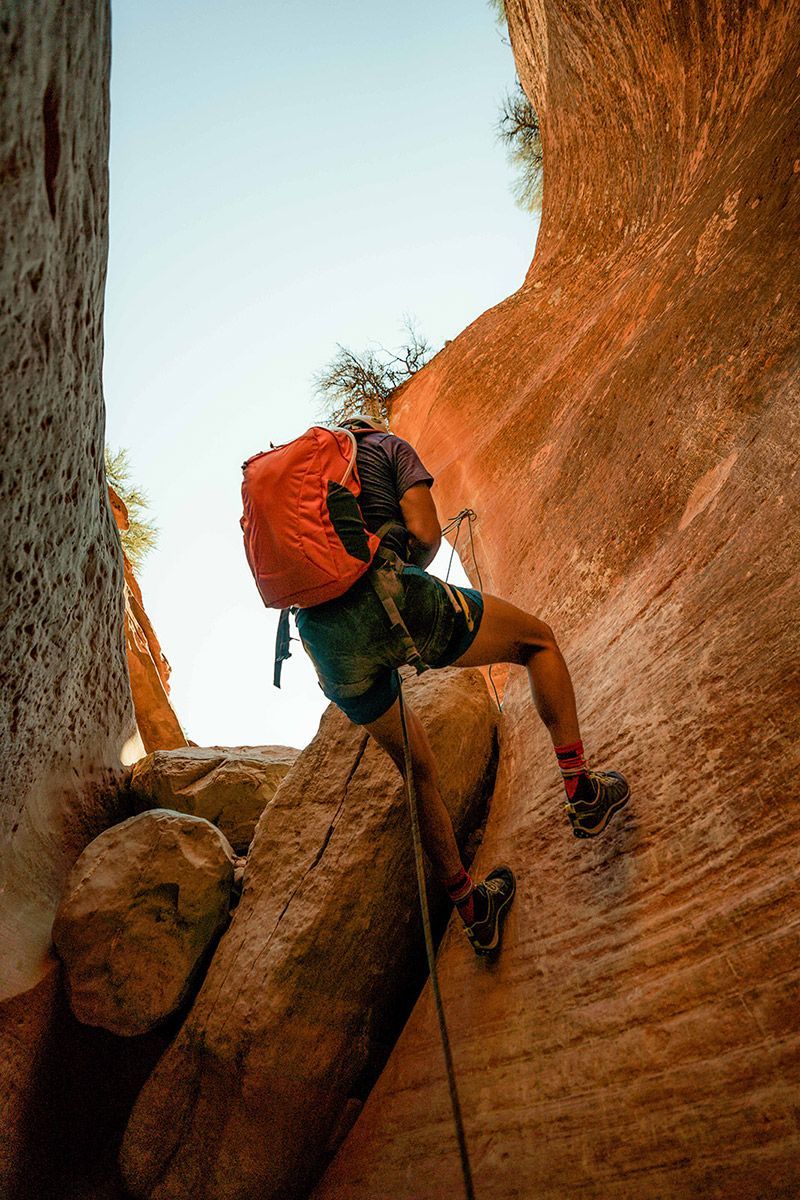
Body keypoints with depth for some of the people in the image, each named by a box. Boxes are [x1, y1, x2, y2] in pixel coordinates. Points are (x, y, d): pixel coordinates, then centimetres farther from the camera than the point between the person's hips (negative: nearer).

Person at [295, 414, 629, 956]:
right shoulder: (389, 446, 14)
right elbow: (427, 534, -1)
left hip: (326, 641, 6)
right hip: (388, 600, -6)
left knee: (417, 764, 23)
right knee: (539, 639, 17)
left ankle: (472, 909, 31)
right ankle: (582, 790, 11)